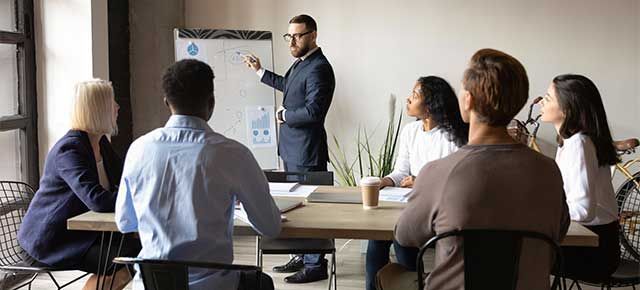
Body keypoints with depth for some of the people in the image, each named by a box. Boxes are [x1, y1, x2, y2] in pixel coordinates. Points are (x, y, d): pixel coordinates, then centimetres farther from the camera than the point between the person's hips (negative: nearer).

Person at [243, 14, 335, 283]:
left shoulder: (318, 68, -18)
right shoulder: (301, 62, 12)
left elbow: (313, 111, -26)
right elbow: (288, 86, 32)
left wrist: (284, 115, -11)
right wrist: (260, 71, 38)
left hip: (306, 152, -10)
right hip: (292, 149, 10)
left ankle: (316, 264, 11)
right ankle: (302, 256, 32)